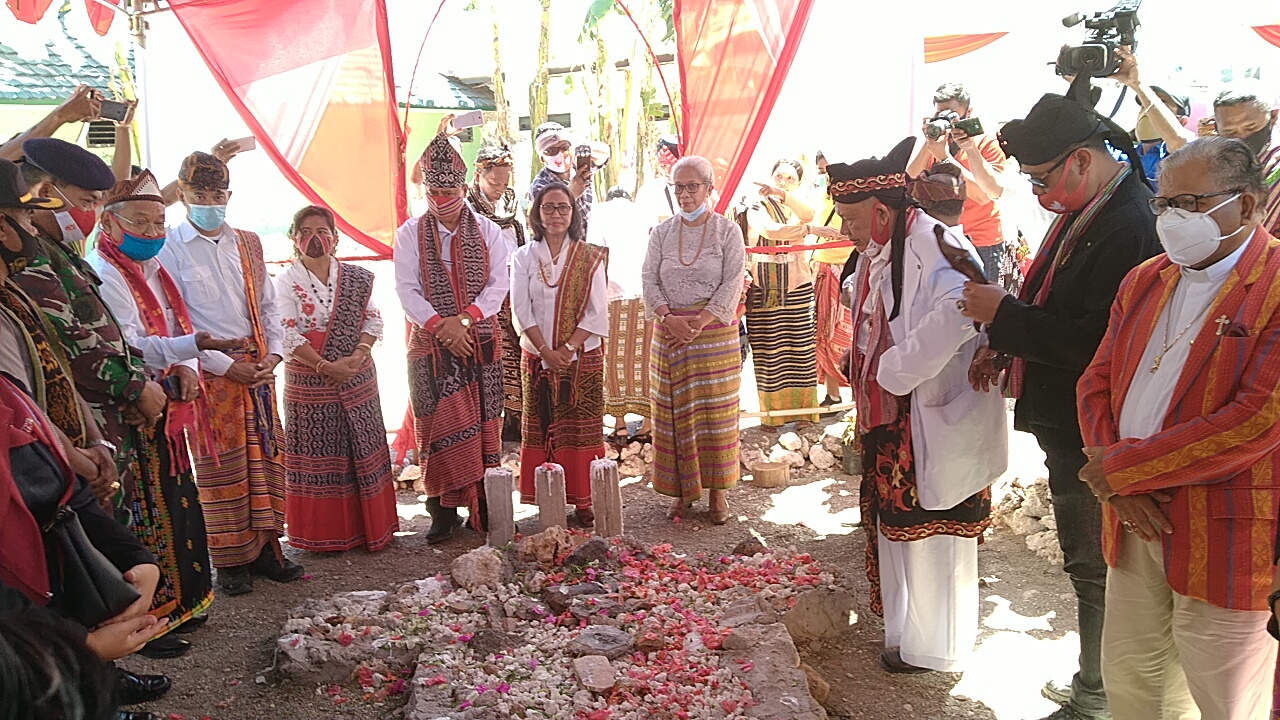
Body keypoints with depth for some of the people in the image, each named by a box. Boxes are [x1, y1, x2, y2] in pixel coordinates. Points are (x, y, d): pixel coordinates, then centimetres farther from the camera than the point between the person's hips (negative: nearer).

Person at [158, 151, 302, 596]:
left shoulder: (247, 244, 12)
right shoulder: (170, 248, -4)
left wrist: (273, 354, -1)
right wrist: (226, 364, -12)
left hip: (257, 366, 5)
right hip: (209, 370, -5)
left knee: (264, 457, 7)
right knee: (220, 466, 1)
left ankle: (264, 548, 19)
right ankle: (230, 561, 12)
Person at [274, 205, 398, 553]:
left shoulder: (357, 278, 6)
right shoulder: (286, 282, -2)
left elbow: (373, 320, 2)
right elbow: (288, 335, -10)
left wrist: (358, 356, -15)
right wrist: (326, 366, -18)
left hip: (358, 378, 3)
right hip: (308, 382, -2)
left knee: (363, 449, 7)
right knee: (317, 456, 3)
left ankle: (371, 525, 19)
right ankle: (324, 534, 14)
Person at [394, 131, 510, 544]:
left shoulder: (487, 231, 7)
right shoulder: (410, 234, 5)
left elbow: (498, 284, -1)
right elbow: (407, 289, -3)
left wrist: (465, 318, -16)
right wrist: (441, 326, -17)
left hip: (481, 341, 1)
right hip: (430, 343, 0)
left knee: (484, 424, 1)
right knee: (439, 426, -2)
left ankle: (483, 508, 10)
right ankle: (443, 510, 7)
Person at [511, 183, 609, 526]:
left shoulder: (589, 257, 1)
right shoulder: (524, 257, 4)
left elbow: (597, 312, -4)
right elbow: (521, 311, -2)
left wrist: (568, 348, -14)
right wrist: (546, 351, -12)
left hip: (583, 358, -1)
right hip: (538, 359, 1)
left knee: (580, 429, 1)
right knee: (541, 428, 3)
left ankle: (582, 500, 9)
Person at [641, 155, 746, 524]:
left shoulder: (727, 230, 0)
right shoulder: (662, 233, 9)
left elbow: (733, 282, -7)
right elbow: (649, 280, 2)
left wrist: (699, 323, -16)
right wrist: (669, 318, -14)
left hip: (716, 331, -2)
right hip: (670, 331, 3)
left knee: (716, 410, 2)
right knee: (675, 411, 4)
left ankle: (716, 490, 13)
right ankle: (684, 490, 14)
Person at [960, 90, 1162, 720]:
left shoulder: (1131, 227, -24)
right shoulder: (1083, 210, 7)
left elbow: (1092, 342, -27)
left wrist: (1003, 314, -20)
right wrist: (1004, 343, 4)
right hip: (1065, 421, 10)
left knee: (1093, 567, 5)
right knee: (1086, 558, 21)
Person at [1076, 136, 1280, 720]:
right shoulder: (1144, 280, 10)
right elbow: (1096, 384, 8)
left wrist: (1123, 468, -16)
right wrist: (1116, 485, -8)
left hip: (1226, 540, -6)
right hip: (1135, 523, 6)